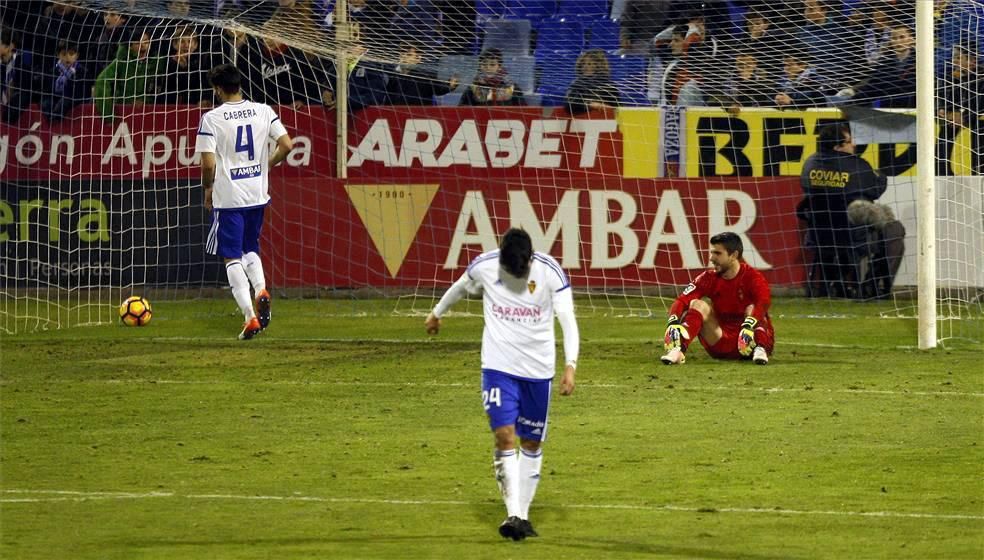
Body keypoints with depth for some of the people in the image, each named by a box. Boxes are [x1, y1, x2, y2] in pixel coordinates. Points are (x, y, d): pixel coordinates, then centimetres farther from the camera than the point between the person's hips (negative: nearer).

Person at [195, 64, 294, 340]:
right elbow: (287, 145, -2)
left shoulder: (211, 119, -11)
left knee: (232, 257, 5)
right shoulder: (263, 111, 0)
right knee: (251, 250, 23)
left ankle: (250, 316, -6)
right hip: (258, 194, 4)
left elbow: (208, 164, -14)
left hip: (227, 198, -4)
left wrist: (208, 190, 5)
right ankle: (261, 290, -6)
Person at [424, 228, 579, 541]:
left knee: (531, 443, 8)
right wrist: (437, 313, 31)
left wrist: (570, 366, -23)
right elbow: (459, 288, 14)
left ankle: (523, 514, 19)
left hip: (538, 370, 1)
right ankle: (513, 515, -17)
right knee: (504, 436, -15)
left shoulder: (550, 272, -12)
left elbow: (568, 321, -12)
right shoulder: (484, 266, -8)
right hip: (498, 366, -1)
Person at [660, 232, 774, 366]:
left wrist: (749, 326, -49)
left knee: (752, 309, -26)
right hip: (722, 348, 3)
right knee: (698, 305, -15)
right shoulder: (709, 278, 1)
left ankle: (759, 350, -42)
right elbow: (682, 301, -9)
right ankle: (678, 350, -34)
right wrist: (673, 322, -30)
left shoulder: (752, 277, -11)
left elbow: (763, 303, -31)